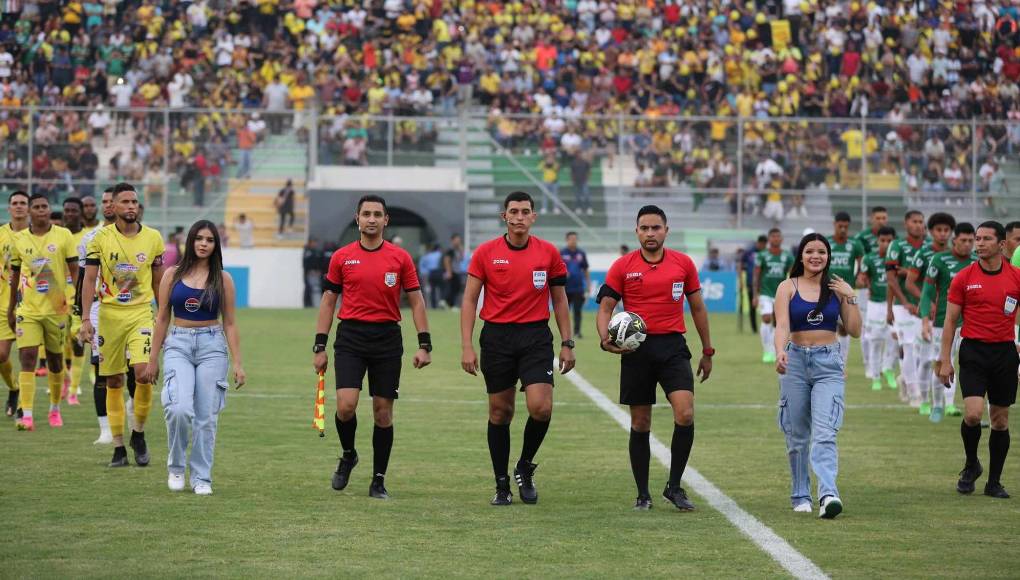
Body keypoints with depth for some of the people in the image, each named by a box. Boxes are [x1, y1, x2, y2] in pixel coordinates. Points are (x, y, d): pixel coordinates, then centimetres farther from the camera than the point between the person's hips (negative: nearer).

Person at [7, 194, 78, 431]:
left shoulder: (63, 235, -2)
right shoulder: (19, 239, 3)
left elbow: (75, 270, 0)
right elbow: (15, 275, 13)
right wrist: (10, 309, 16)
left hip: (56, 307, 0)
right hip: (28, 309, 0)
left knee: (55, 358, 12)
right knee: (27, 357, -12)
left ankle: (55, 409, 30)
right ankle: (26, 416, -17)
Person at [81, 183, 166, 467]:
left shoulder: (153, 238, 3)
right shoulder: (101, 238, -1)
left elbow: (158, 281, 11)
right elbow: (89, 280, -2)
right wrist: (86, 319, -10)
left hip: (141, 313, 0)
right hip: (109, 314, 0)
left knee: (143, 371, -19)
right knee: (114, 382, 3)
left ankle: (138, 434, 2)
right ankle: (119, 448, 12)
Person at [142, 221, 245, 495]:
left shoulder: (223, 279, 6)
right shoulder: (172, 275, 7)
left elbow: (229, 324, 8)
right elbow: (162, 319, 10)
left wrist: (238, 363, 3)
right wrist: (153, 359, 8)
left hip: (212, 347, 1)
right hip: (178, 345, -1)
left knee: (206, 416, -2)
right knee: (179, 409, -19)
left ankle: (202, 478, 8)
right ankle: (176, 467, 2)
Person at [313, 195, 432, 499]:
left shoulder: (400, 258, 3)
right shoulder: (341, 257, 4)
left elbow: (416, 301, 6)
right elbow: (328, 301, 8)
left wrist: (424, 344, -3)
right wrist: (320, 346, 3)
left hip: (388, 339, 0)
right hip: (351, 338, 0)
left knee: (383, 412, 3)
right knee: (346, 405, -15)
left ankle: (378, 482, 12)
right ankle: (348, 455, 14)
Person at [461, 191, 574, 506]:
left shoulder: (549, 253, 3)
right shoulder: (486, 253, 0)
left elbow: (559, 300, 11)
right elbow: (469, 300, 1)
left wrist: (566, 343, 5)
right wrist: (467, 346, -6)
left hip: (536, 337, 0)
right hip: (496, 336, 0)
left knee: (541, 407, -14)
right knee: (500, 412, 4)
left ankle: (525, 467, 12)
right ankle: (501, 484, 15)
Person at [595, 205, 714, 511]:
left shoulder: (684, 263, 6)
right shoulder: (622, 266, 1)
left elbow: (697, 307, 14)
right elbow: (605, 307, 1)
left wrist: (707, 351, 16)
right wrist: (605, 338, -18)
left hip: (673, 347, 1)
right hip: (636, 348, 0)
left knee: (685, 414, -16)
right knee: (640, 423, 4)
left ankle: (674, 486, -3)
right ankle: (642, 494, 15)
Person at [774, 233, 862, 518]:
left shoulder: (837, 288, 7)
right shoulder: (788, 287, 3)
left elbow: (854, 331, 6)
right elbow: (782, 325, -11)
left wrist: (850, 297, -4)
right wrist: (780, 352, -30)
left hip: (829, 364, -1)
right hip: (796, 361, 1)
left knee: (825, 432, -15)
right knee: (797, 434, 7)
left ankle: (828, 494, -28)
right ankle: (800, 496, 19)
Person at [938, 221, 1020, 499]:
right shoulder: (963, 278, 0)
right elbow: (950, 321, 3)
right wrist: (945, 359, -2)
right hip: (973, 351, -2)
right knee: (973, 413, -17)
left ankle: (994, 482, 16)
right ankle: (971, 465, 9)